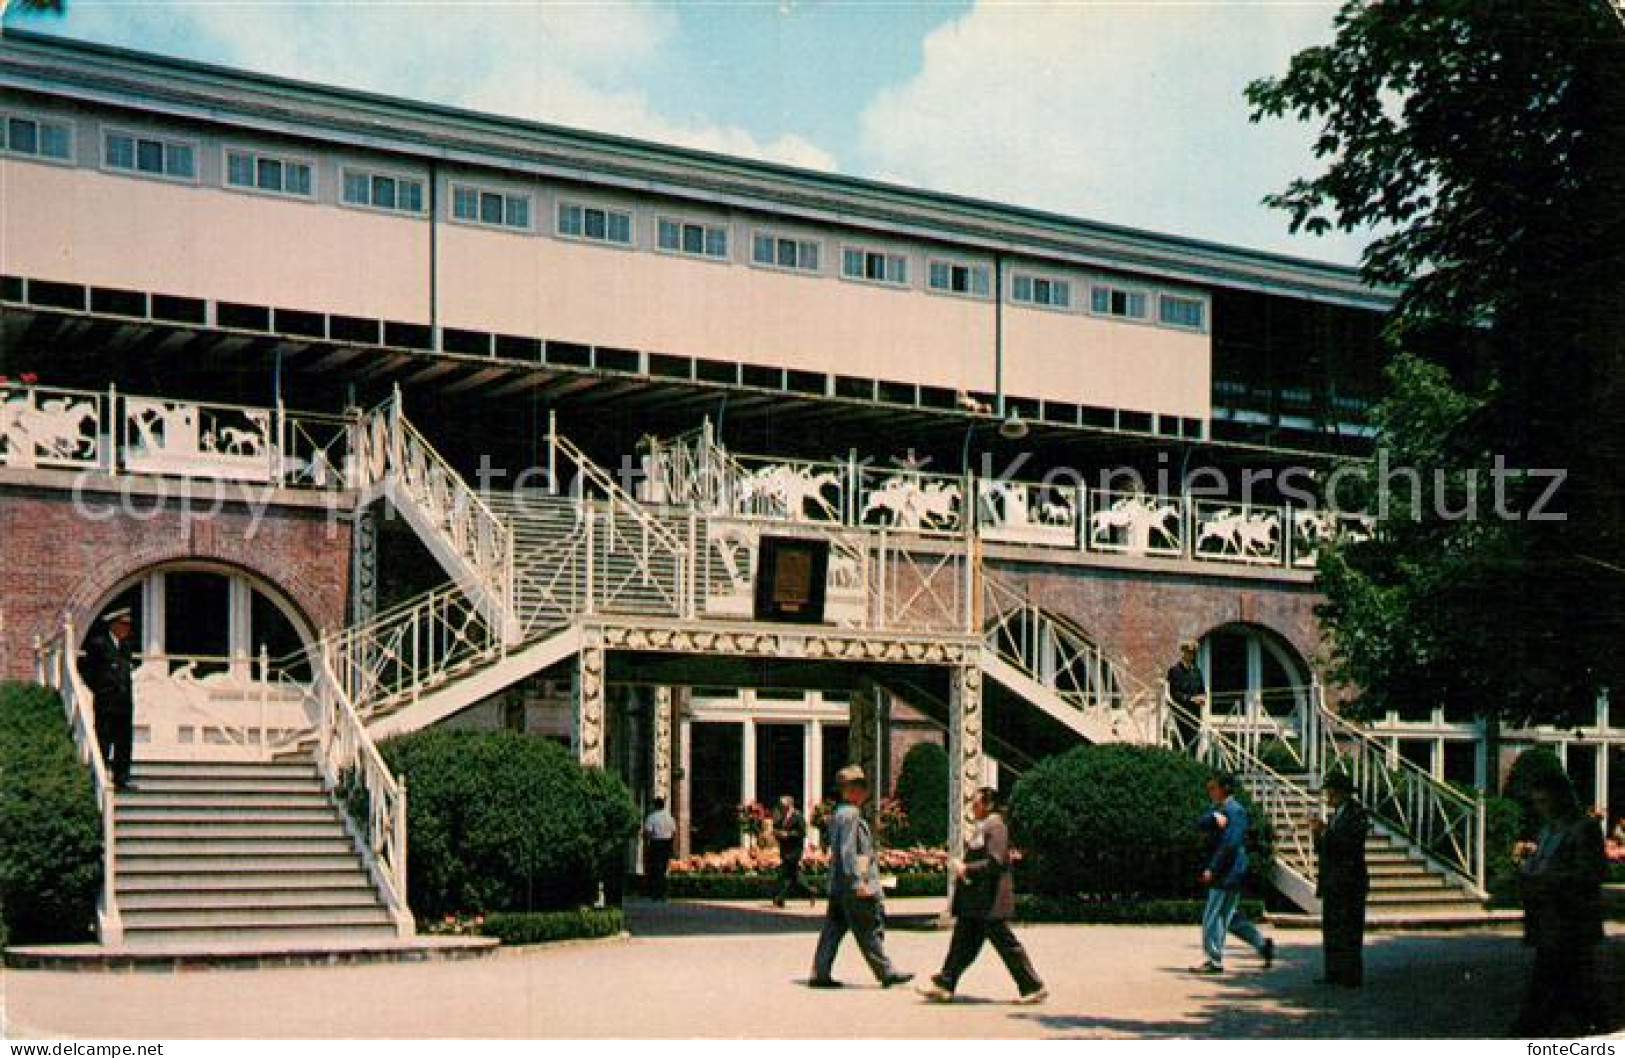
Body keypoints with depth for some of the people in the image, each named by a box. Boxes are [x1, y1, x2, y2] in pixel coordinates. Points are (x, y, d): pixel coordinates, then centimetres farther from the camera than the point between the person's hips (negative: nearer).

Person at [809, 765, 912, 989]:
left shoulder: (841, 814, 17)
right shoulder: (850, 815, -15)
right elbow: (847, 851, -22)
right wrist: (858, 882, -23)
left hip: (838, 887, 10)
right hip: (854, 887, -10)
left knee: (833, 929, 9)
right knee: (869, 931, -3)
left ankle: (820, 974, 8)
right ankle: (886, 973, 4)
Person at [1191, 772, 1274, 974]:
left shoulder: (1236, 811, -12)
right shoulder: (1218, 809, 17)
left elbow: (1230, 844, -19)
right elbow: (1201, 823, 1)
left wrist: (1212, 869, -21)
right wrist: (1214, 818, -19)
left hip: (1229, 872, -9)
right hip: (1221, 873, 9)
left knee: (1213, 916, -8)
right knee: (1231, 916, 15)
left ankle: (1215, 960, -3)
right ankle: (1263, 944, 24)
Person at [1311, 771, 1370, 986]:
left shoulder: (1357, 813, -8)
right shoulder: (1337, 815, 17)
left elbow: (1352, 844, -21)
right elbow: (1323, 850, 17)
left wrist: (1326, 831, -22)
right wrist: (1318, 833, -1)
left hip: (1349, 883, -9)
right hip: (1332, 883, 9)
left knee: (1349, 931, -7)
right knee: (1331, 929, 9)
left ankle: (1351, 976, -4)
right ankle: (1334, 973, 14)